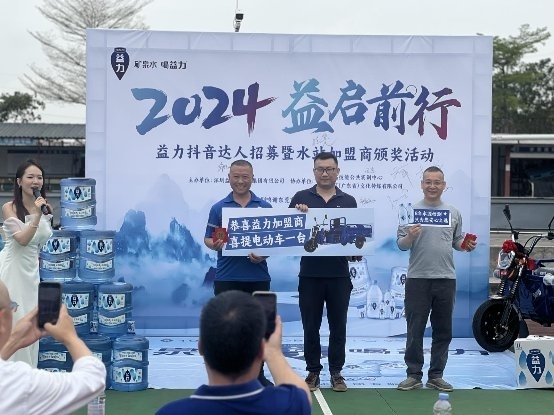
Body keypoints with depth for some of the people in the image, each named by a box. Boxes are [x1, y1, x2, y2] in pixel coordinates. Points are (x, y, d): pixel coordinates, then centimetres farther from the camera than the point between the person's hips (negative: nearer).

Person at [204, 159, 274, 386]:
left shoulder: (265, 207, 6)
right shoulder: (219, 208, 4)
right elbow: (208, 238, 5)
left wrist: (264, 254, -14)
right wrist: (215, 244, -18)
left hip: (257, 277, 1)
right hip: (226, 278, -1)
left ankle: (258, 376, 17)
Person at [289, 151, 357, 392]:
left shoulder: (348, 201, 7)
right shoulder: (301, 198, 4)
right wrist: (297, 213, -19)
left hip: (339, 274, 1)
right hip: (310, 273, -1)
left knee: (338, 326, 7)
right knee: (311, 326, 6)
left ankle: (336, 372, 16)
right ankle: (313, 371, 17)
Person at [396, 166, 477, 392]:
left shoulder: (453, 213, 11)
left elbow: (456, 241, 17)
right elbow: (401, 244, -2)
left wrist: (466, 245, -4)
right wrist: (410, 236, -22)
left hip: (446, 279, 3)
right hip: (418, 279, -3)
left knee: (443, 331, 8)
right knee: (415, 331, 1)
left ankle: (436, 375, 17)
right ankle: (414, 375, 10)